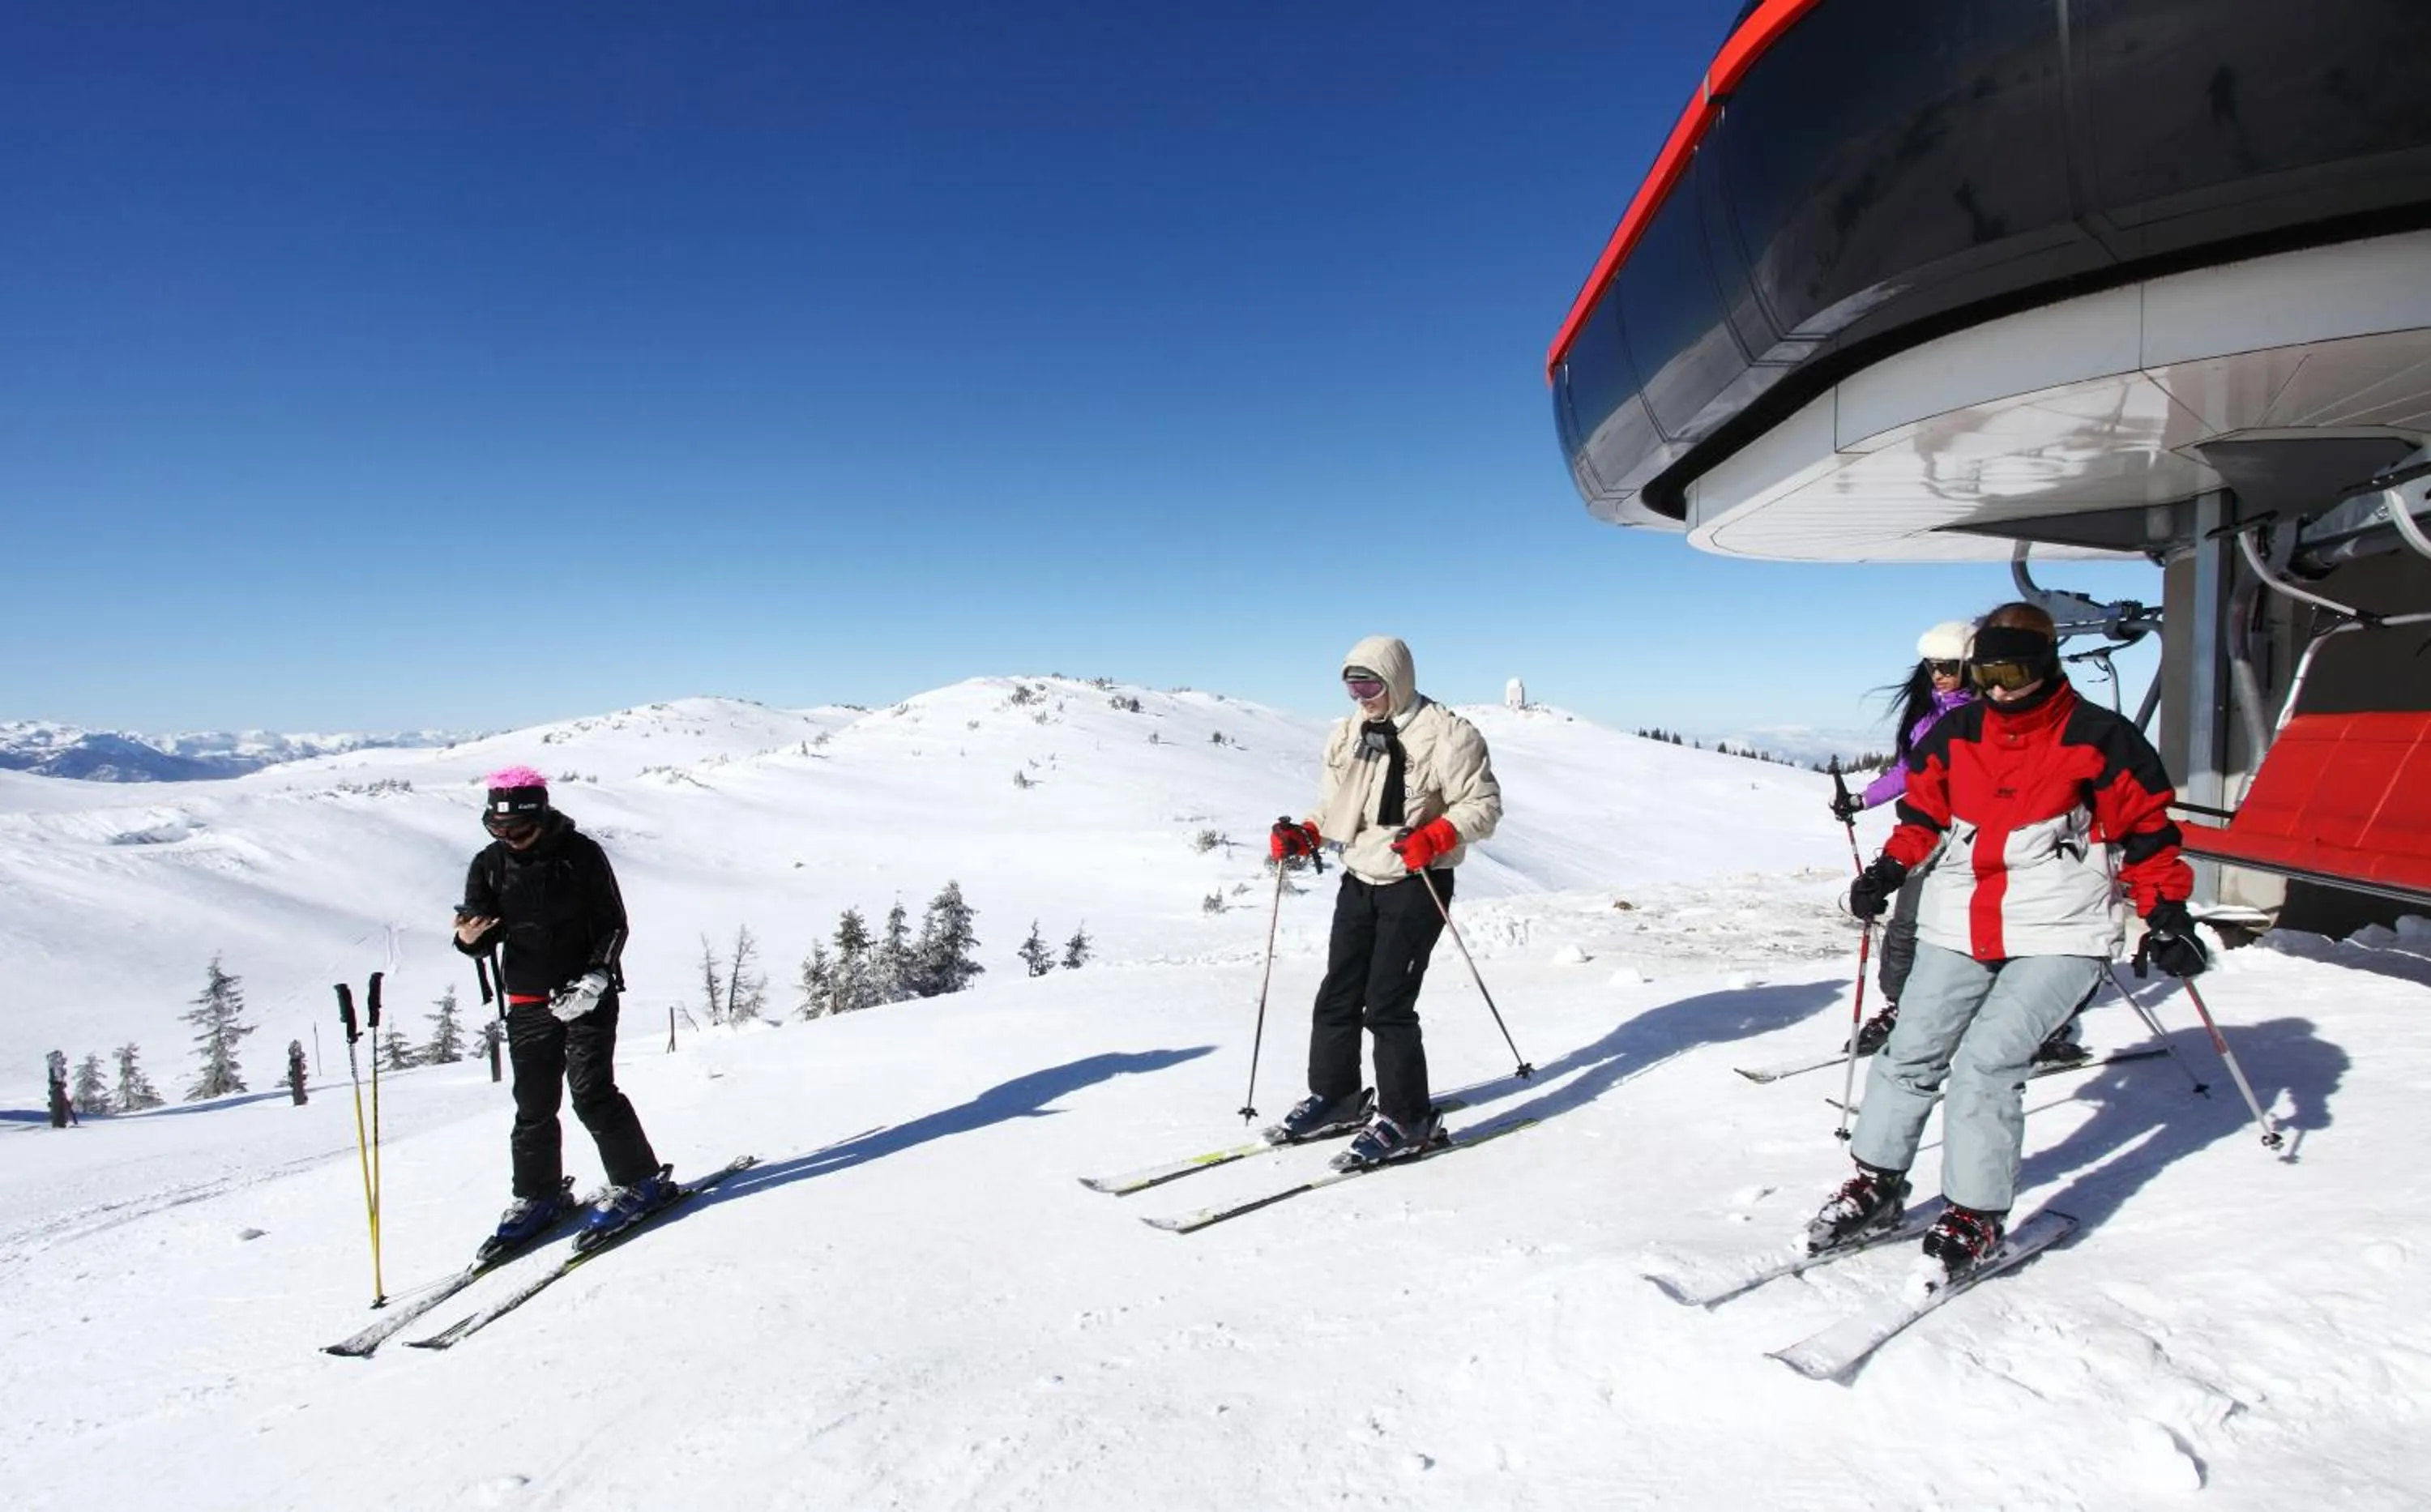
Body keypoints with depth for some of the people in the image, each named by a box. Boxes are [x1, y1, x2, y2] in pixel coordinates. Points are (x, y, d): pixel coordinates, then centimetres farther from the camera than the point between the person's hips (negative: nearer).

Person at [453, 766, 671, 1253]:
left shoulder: (581, 853, -6)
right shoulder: (489, 865, 4)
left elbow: (613, 924, -4)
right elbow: (482, 935, 6)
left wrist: (595, 978, -16)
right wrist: (470, 936, -19)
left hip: (587, 994, -4)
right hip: (528, 1002, 4)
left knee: (591, 1092, -10)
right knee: (533, 1104, 8)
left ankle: (640, 1181, 1)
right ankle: (538, 1195, 24)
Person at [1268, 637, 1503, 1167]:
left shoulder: (1446, 734, -12)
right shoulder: (1347, 736, 9)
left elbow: (1483, 805, -12)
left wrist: (1433, 837, -27)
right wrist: (1304, 835, -3)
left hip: (1417, 884, -7)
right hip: (1360, 881, 7)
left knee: (1387, 1004, -10)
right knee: (1337, 995, 10)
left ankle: (1407, 1118, 4)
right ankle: (1334, 1096, 27)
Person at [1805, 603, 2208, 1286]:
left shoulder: (2099, 739, -4)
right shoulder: (1954, 734, 6)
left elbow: (2146, 829, 1)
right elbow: (1925, 809, 18)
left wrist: (2165, 915, -5)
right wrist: (1888, 870, 8)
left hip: (2059, 934, -4)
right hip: (1960, 927, 5)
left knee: (1986, 1061, -16)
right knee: (1911, 1054, 4)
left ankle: (1977, 1216, -1)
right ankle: (1876, 1185, 19)